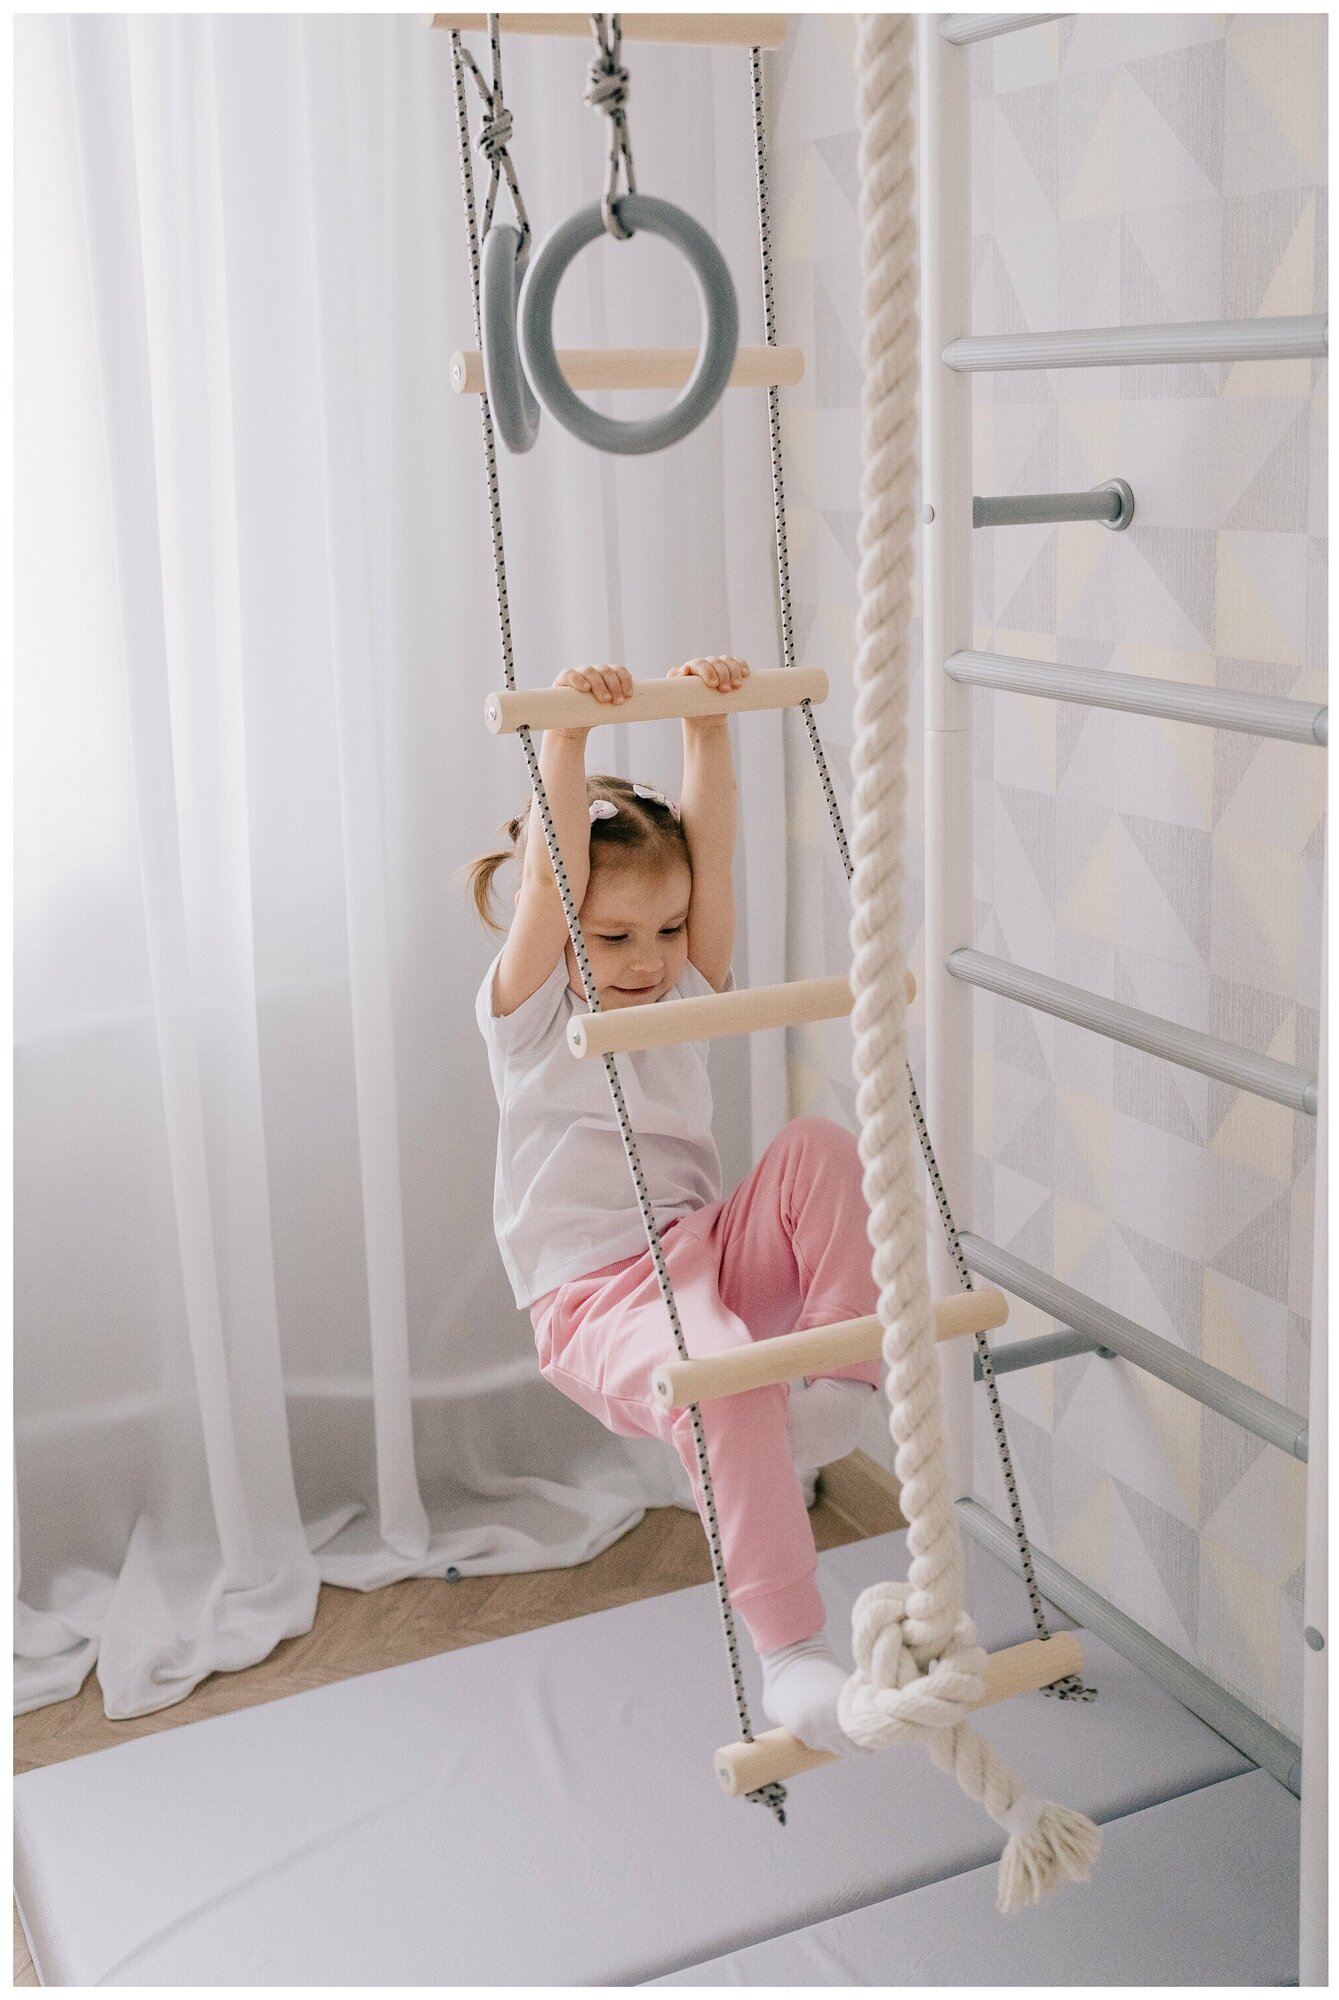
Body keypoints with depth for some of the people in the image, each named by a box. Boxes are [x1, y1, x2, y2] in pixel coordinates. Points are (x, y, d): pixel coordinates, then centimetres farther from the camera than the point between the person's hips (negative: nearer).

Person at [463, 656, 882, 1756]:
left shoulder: (687, 996, 12)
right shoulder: (529, 1014, -1)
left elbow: (711, 848, -2)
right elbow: (547, 869, -18)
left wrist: (709, 724, -14)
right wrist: (567, 734, -28)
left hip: (713, 1260, 5)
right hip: (596, 1302, -5)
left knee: (819, 1145, -22)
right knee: (728, 1378, -38)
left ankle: (841, 1384, -22)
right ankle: (790, 1652, -31)